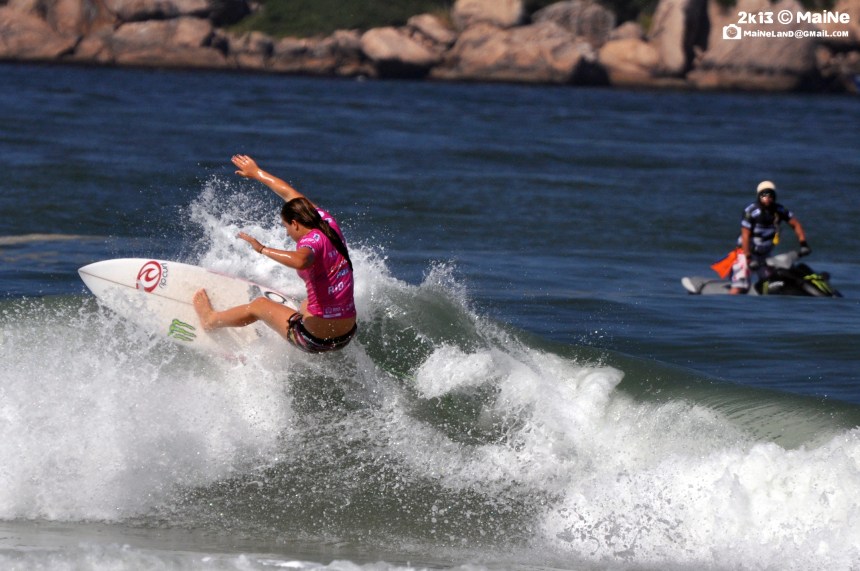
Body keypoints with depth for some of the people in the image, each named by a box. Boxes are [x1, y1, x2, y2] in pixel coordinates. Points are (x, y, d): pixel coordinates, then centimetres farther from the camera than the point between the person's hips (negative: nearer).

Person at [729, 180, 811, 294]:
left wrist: (803, 243, -9)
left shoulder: (779, 210, -3)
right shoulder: (751, 212, -19)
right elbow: (745, 235, -20)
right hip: (746, 252, -6)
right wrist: (749, 258, -25)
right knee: (740, 287, -20)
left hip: (764, 255, 6)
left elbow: (795, 224, 3)